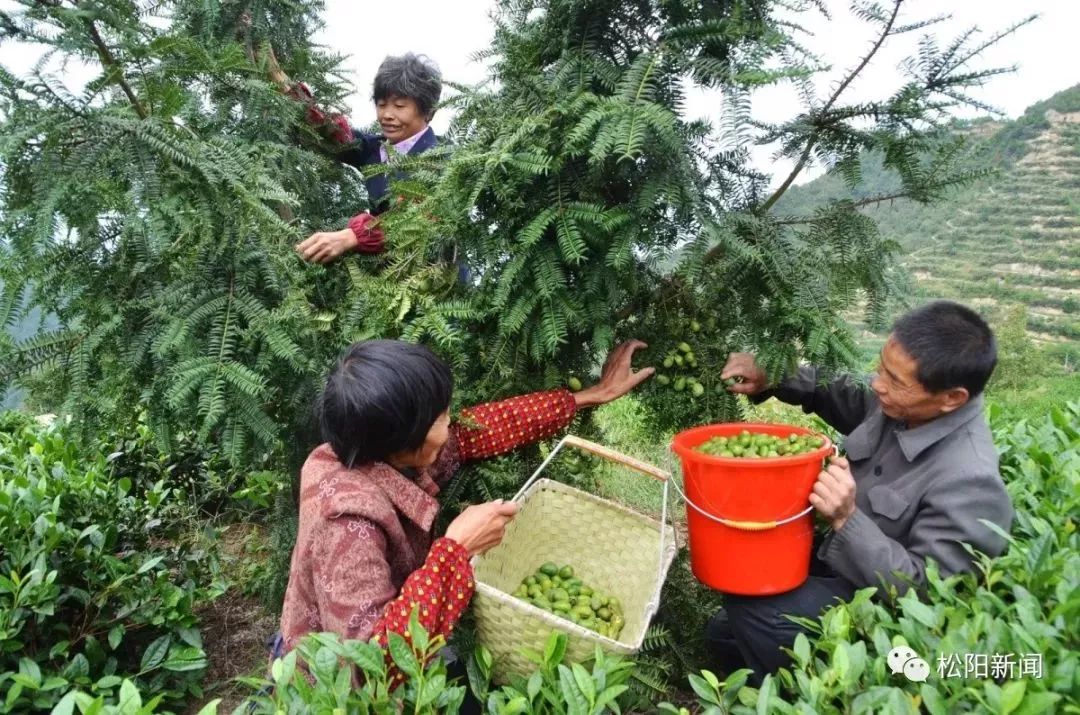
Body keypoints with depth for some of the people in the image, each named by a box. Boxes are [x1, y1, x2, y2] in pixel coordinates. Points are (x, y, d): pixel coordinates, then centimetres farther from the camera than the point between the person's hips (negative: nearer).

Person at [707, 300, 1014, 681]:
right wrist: (768, 379, -6)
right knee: (724, 631, 12)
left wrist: (847, 519, -37)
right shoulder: (901, 405, -10)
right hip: (837, 567, 8)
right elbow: (840, 396, 10)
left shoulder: (968, 484, -32)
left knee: (747, 604, -23)